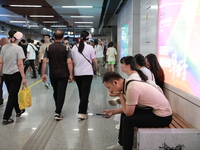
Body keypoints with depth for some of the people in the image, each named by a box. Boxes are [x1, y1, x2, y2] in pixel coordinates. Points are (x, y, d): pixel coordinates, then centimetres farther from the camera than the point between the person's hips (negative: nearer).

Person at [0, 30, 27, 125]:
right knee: (12, 95, 2)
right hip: (15, 74, -6)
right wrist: (23, 77, -12)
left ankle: (18, 111, 37)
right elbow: (20, 64, -14)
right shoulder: (18, 48, -10)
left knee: (12, 94, 19)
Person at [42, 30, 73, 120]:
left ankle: (57, 109, 36)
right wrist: (71, 75, -7)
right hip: (63, 75, -3)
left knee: (55, 92, 19)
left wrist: (43, 74, 2)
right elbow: (69, 62, -12)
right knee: (61, 93, 0)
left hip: (52, 75, 3)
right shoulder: (65, 48, -6)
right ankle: (58, 113, -4)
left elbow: (44, 61, -3)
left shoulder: (49, 48, 1)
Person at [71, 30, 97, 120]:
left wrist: (72, 73, 16)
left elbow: (73, 62, 6)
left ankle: (84, 106, 35)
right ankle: (81, 113, -6)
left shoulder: (74, 48, 2)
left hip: (77, 73, 4)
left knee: (81, 92, 17)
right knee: (85, 92, -2)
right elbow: (94, 61, -3)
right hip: (87, 73, -4)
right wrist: (96, 66, 19)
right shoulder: (90, 47, -8)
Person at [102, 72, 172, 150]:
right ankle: (121, 143, 29)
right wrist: (113, 111, 7)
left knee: (127, 120, -15)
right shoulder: (127, 83, 1)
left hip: (163, 117, -10)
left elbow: (129, 113, -18)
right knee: (124, 113, 15)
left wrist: (120, 95, -13)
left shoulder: (132, 88, -27)